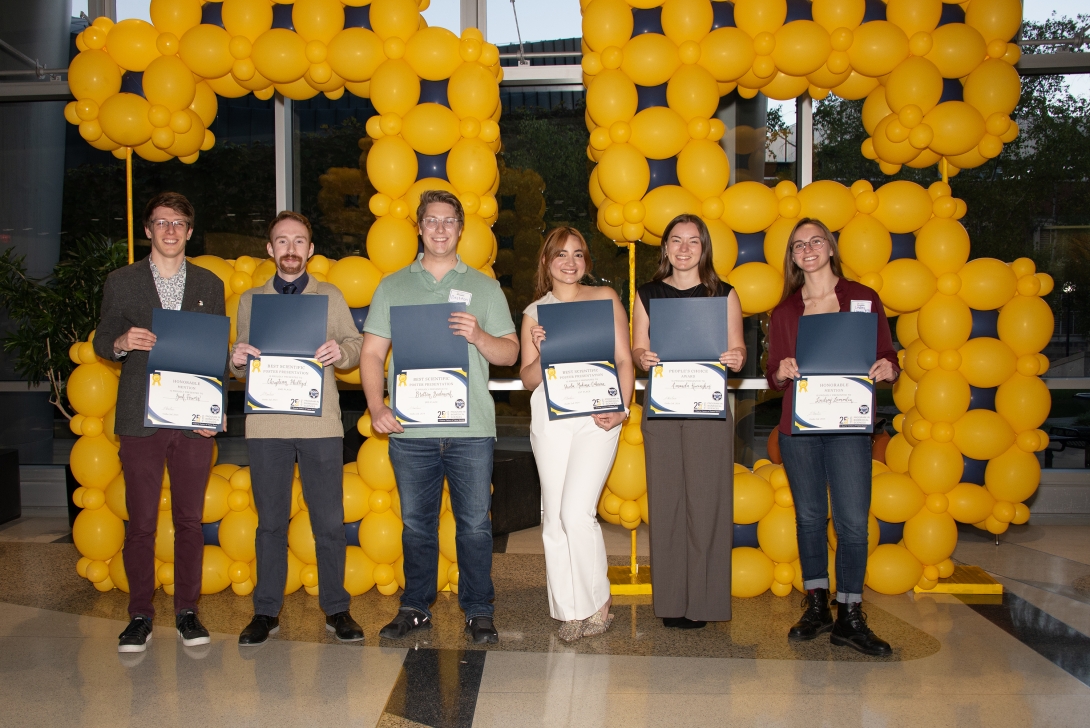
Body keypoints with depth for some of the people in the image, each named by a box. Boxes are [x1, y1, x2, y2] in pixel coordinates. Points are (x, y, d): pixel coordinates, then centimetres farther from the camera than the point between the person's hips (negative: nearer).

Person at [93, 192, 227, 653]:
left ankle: (187, 612, 17)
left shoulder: (210, 285, 11)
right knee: (141, 523, 3)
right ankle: (140, 616, 15)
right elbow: (101, 343, 8)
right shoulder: (121, 282, 9)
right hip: (140, 419, -1)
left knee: (189, 520, 6)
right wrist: (122, 342, -16)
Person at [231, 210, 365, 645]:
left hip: (320, 423, -1)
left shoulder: (330, 296, 11)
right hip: (266, 424, 1)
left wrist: (341, 352, -16)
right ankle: (266, 612, 17)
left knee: (329, 521, 2)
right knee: (270, 521, 6)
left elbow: (356, 345, 6)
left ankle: (336, 609, 14)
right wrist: (238, 360, -10)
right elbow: (241, 367, 13)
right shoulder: (250, 300, 14)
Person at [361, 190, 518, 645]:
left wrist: (479, 337, -14)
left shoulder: (484, 287, 11)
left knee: (475, 524, 3)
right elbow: (372, 353, 8)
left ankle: (478, 612, 17)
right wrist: (376, 407, -7)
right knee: (416, 522, 10)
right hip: (410, 429, 1)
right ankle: (415, 608, 24)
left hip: (471, 428, -1)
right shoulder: (393, 287, 12)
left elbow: (509, 354, 7)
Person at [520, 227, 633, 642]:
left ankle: (597, 602, 8)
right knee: (554, 517, 3)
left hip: (597, 415, -2)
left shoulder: (605, 298, 8)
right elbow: (527, 379, 9)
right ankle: (570, 610, 17)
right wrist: (543, 355, -11)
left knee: (577, 511, -13)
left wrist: (622, 409, -8)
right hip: (550, 417, 3)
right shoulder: (534, 313, 11)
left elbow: (624, 359, 6)